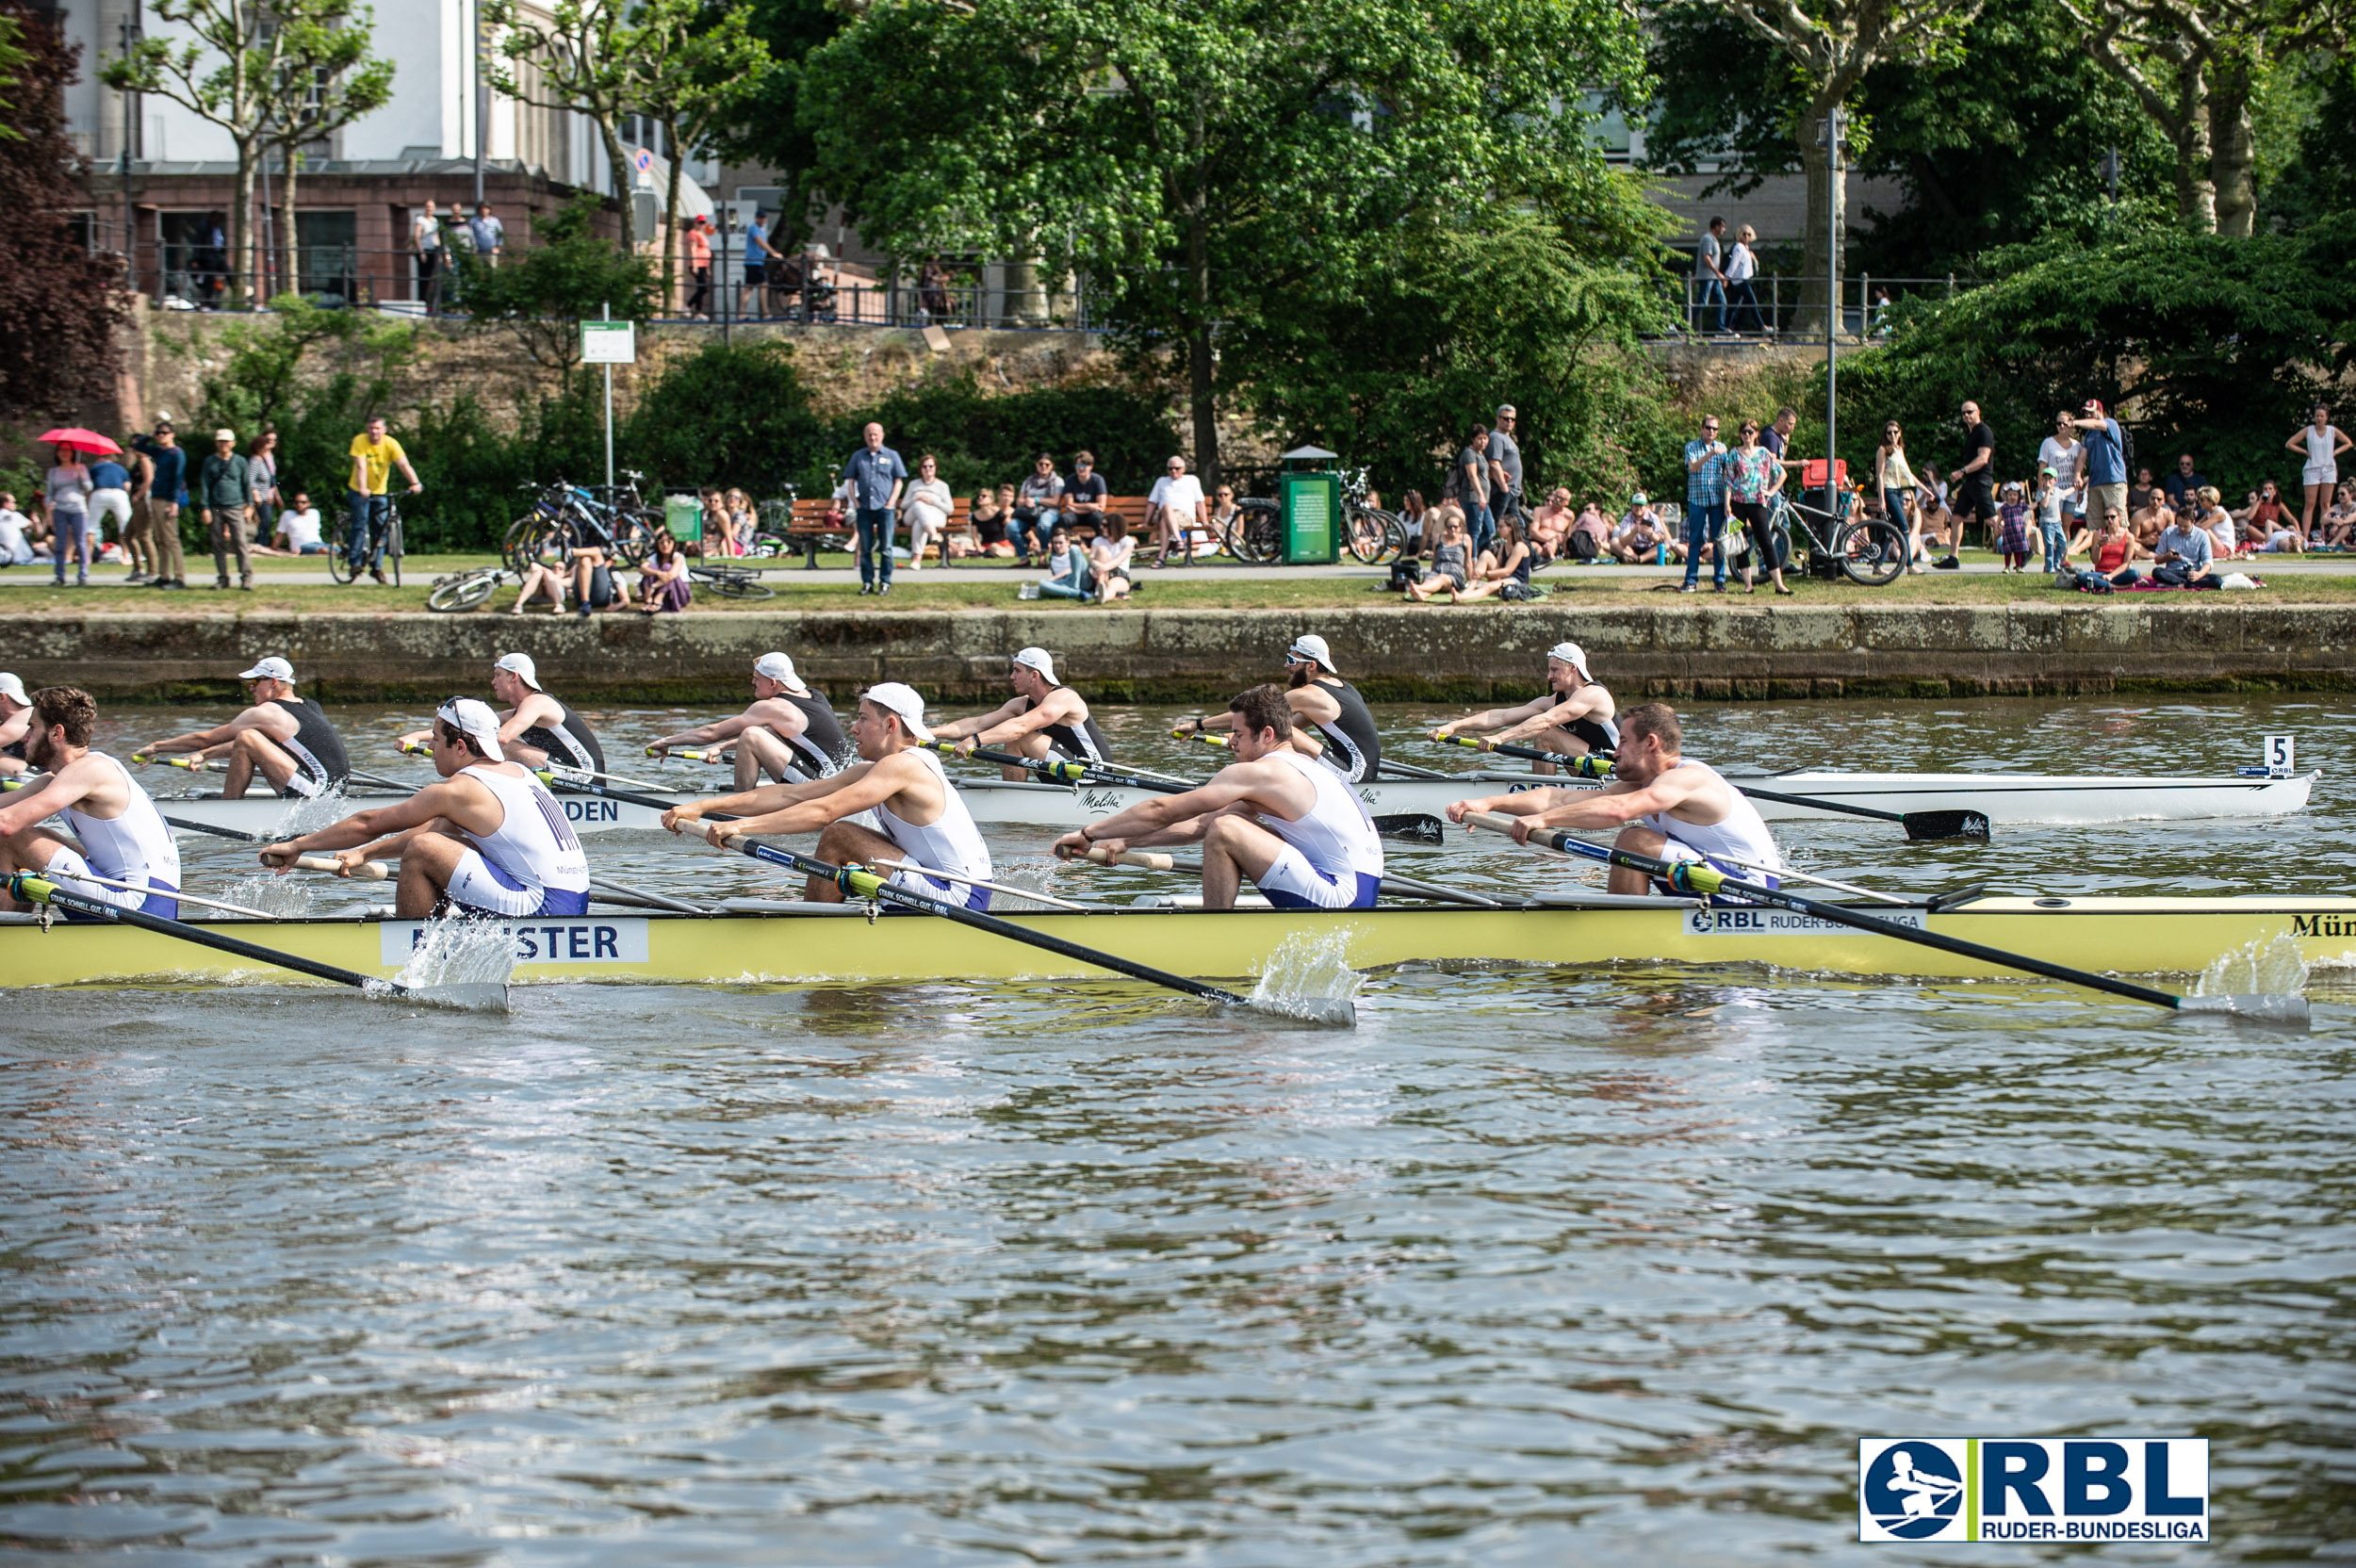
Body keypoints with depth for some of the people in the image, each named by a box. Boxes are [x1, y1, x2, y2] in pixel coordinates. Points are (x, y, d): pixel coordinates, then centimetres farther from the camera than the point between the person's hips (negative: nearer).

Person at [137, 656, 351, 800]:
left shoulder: (265, 713, -7)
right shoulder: (309, 707, 19)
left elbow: (206, 738, 1)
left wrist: (156, 747, 11)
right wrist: (204, 754, 29)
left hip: (316, 792, -10)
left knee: (247, 738, -16)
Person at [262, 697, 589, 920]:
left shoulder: (457, 790, -9)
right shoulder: (515, 771, 16)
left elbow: (369, 824, 0)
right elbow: (436, 830, 25)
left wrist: (297, 846, 11)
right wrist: (364, 854, 23)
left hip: (540, 908, -9)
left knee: (424, 850, -12)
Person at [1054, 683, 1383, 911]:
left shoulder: (1257, 772, -9)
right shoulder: (1300, 768, 19)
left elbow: (1162, 811, -6)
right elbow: (1202, 825, 21)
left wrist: (1088, 833, 3)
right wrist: (1125, 841, 18)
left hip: (1341, 901, -10)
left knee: (1226, 830, -17)